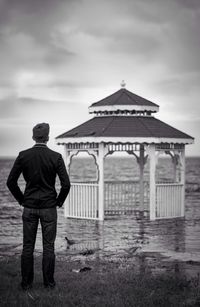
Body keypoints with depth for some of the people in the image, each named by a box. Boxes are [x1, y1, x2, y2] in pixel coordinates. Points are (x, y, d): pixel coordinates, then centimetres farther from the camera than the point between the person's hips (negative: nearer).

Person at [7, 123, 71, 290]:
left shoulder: (23, 156, -5)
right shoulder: (56, 157, -9)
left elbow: (11, 182, -3)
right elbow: (66, 184, -12)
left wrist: (21, 199, 9)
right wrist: (59, 201, 4)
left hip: (29, 207, 1)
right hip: (49, 207, -1)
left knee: (28, 247, 9)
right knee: (48, 246, 7)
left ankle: (26, 283, 14)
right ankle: (49, 282, 13)